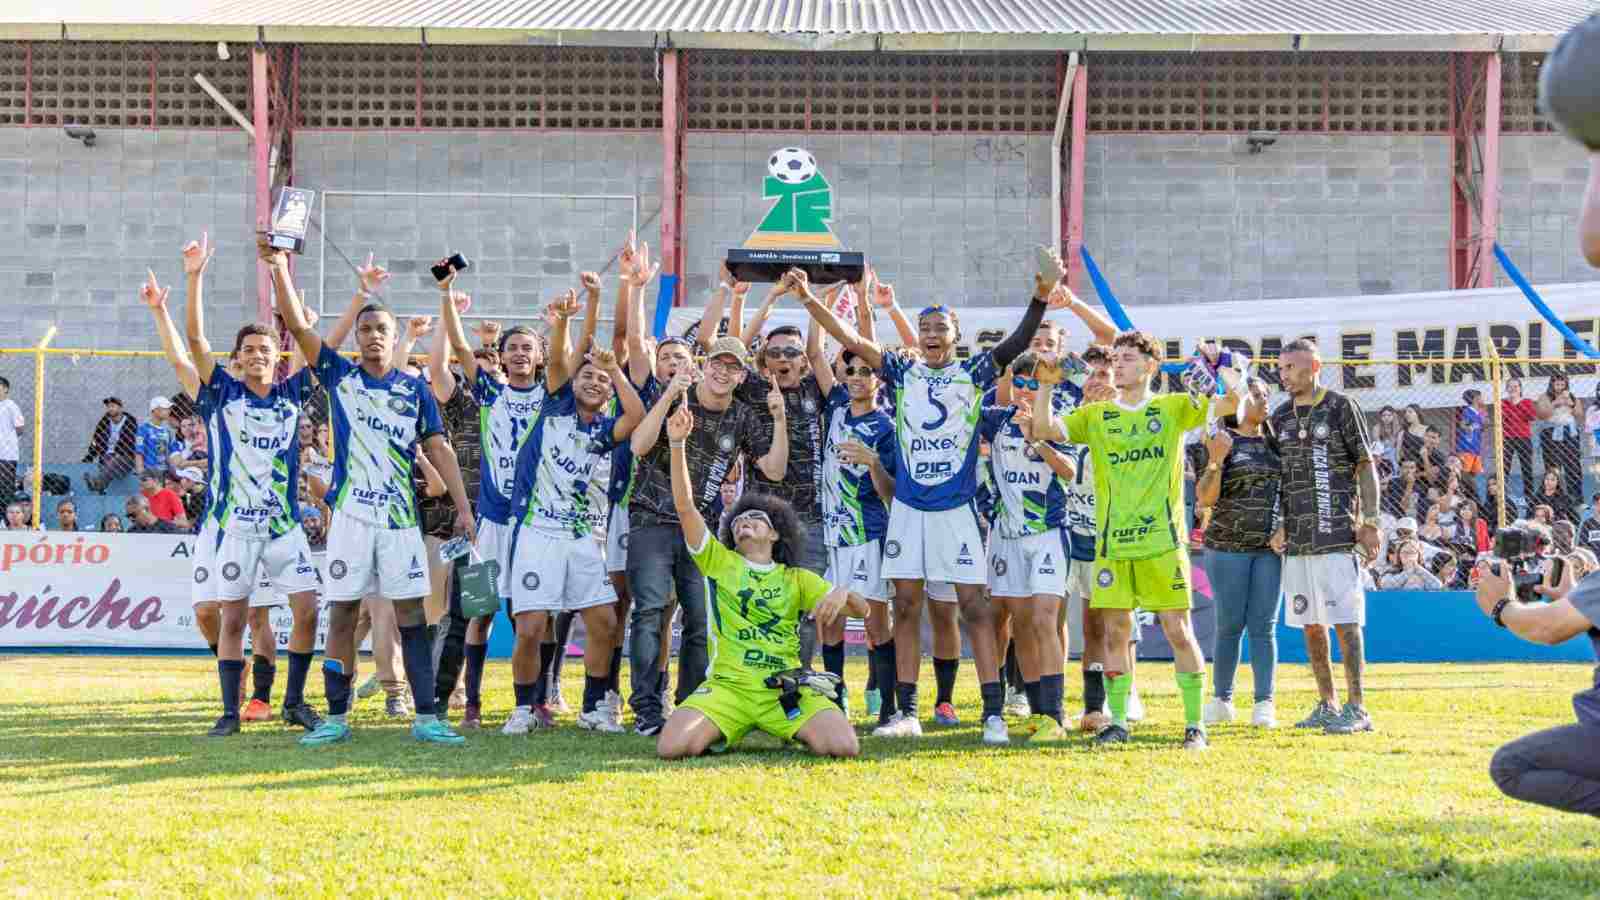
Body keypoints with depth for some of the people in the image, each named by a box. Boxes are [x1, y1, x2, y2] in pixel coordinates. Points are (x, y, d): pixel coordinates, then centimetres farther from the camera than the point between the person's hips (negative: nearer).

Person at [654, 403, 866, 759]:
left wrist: (843, 594, -12)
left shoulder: (797, 579, 19)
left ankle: (796, 732, 9)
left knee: (845, 747, -25)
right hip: (727, 685, 0)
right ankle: (722, 732, 7)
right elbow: (685, 505, 4)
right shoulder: (720, 562, 16)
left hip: (786, 687, 0)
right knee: (671, 747, -27)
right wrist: (677, 444, -8)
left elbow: (862, 610, 12)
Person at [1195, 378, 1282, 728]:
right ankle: (1221, 699, 11)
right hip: (1228, 545, -3)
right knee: (1230, 624, 0)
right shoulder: (1221, 442, -1)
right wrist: (1216, 460, -20)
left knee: (1264, 626, 0)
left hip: (1270, 546, 3)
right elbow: (1206, 499, -6)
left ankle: (1264, 703, 2)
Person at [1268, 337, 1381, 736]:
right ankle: (1327, 705, 17)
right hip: (1295, 537, 6)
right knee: (1311, 624, 8)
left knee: (1345, 622, -8)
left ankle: (1356, 707, -6)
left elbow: (1366, 467, -2)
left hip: (1336, 534, -6)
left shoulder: (1340, 408, -1)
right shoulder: (1280, 417, 14)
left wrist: (1370, 519, -9)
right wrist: (1277, 525, 8)